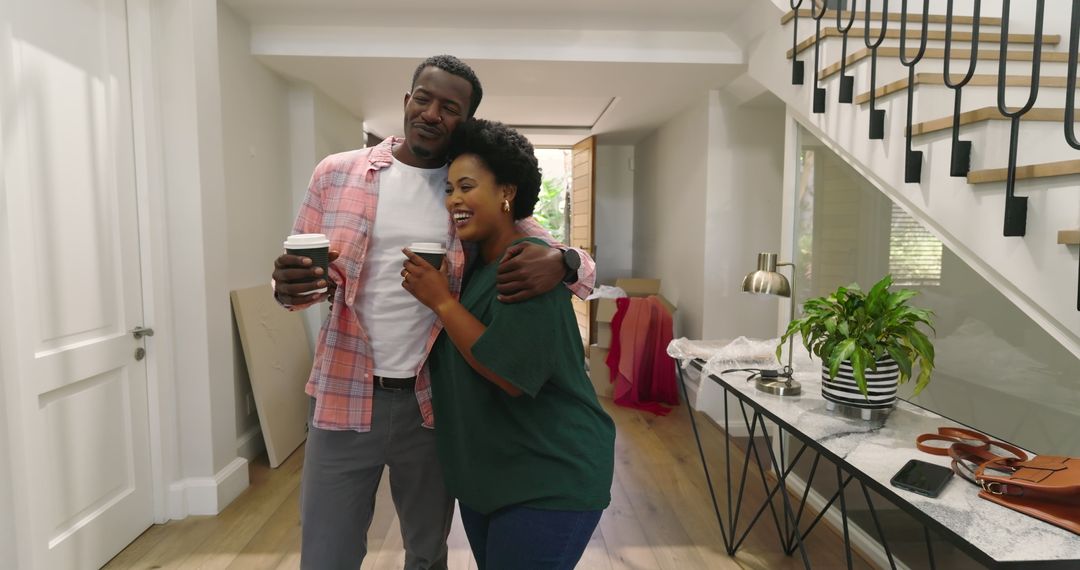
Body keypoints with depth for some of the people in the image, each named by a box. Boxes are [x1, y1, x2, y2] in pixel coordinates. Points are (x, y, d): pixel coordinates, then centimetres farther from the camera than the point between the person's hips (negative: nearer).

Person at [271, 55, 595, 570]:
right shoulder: (337, 174, -1)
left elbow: (579, 263, -2)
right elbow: (302, 272, 5)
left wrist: (560, 263, -27)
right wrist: (290, 287, -20)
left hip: (433, 402, 1)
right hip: (344, 396, 0)